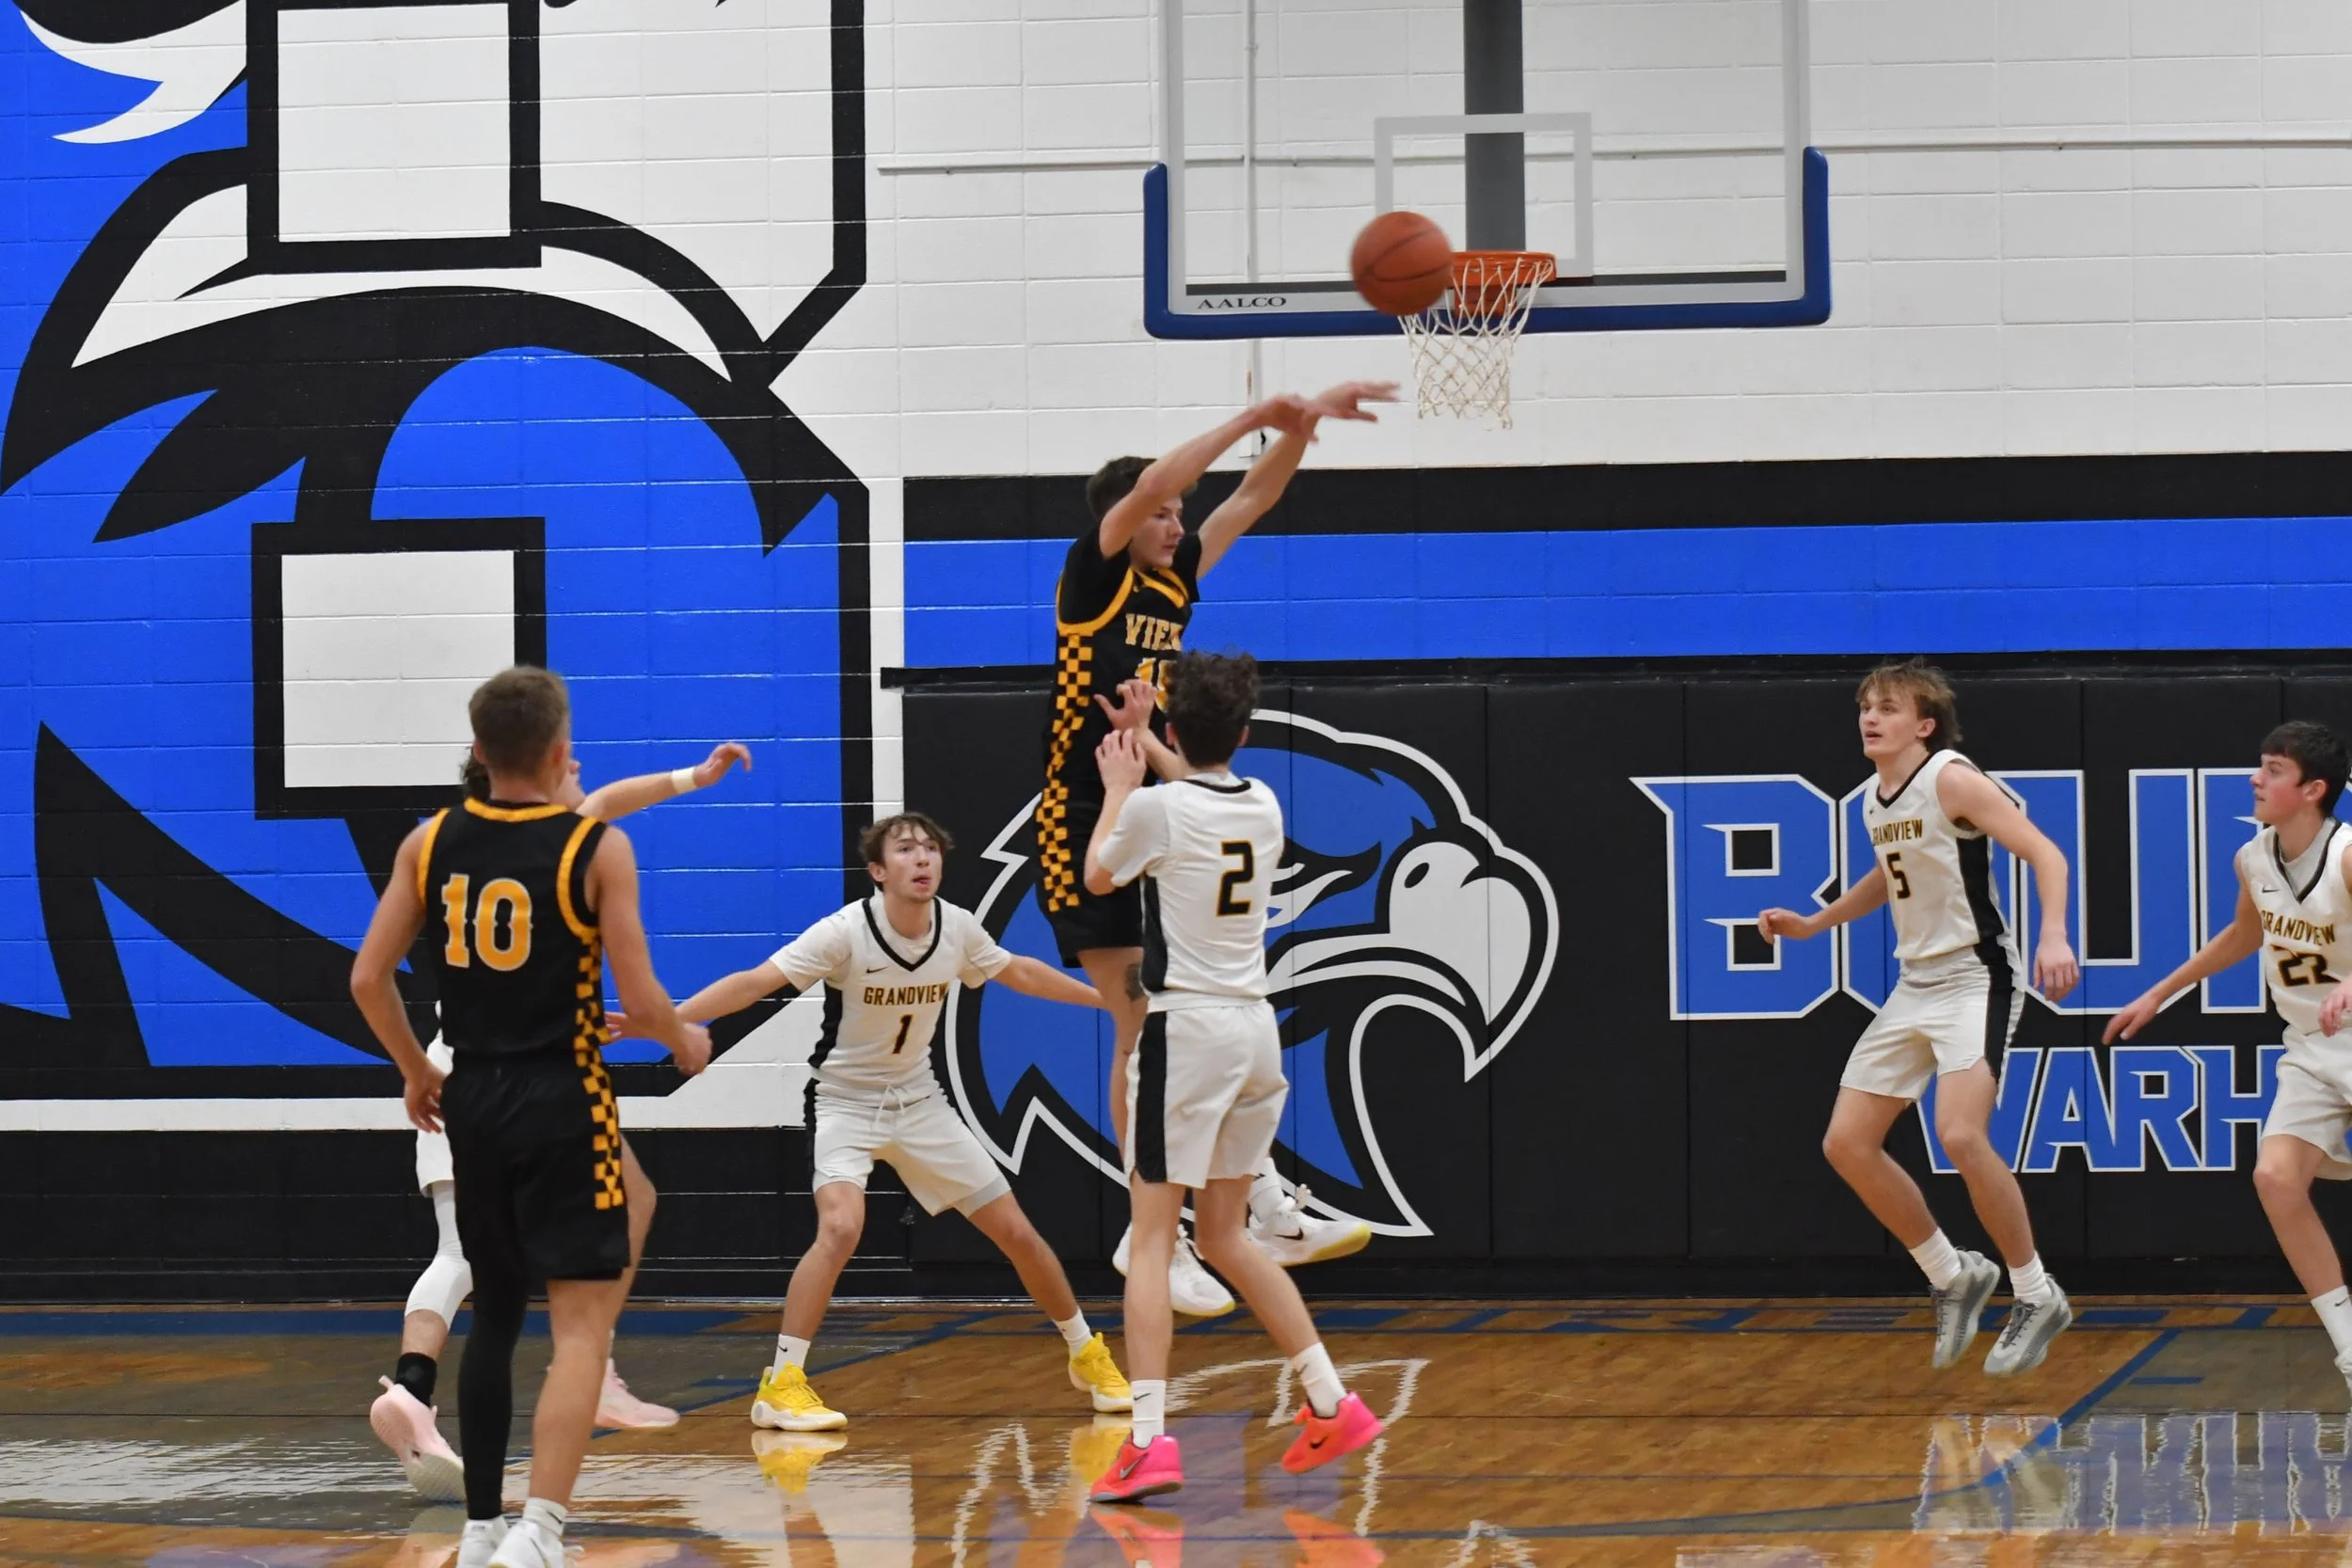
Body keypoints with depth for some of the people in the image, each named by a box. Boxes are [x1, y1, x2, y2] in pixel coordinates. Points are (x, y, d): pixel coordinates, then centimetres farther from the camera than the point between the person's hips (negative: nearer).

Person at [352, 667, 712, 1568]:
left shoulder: (431, 843, 2)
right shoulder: (597, 849, -10)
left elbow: (368, 978, 2)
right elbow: (639, 1000, -12)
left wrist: (416, 1072, 18)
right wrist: (686, 1043, 10)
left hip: (472, 1099, 5)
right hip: (563, 1103, -5)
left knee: (494, 1312, 19)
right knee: (582, 1323, -4)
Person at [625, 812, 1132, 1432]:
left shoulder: (957, 929, -7)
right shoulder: (846, 932, -22)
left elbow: (1020, 973, 13)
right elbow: (754, 983, -28)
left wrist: (1108, 997, 20)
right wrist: (665, 1018, -39)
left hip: (919, 1102, 5)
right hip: (845, 1102, -5)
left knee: (1017, 1232, 5)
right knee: (842, 1226, -30)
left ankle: (1086, 1355, 27)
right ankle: (781, 1385, -21)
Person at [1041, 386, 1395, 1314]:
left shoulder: (1176, 584, 12)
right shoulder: (1094, 579, -7)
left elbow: (1250, 501, 16)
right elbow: (1149, 487, -21)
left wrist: (1303, 426, 2)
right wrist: (1255, 418, -19)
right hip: (1085, 834, -7)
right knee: (1146, 1034, -8)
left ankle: (1267, 1213, 10)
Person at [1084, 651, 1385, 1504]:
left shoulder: (1156, 807, -11)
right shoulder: (1263, 806, 7)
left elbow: (1097, 877, 10)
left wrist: (1118, 787, 24)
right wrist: (1145, 755, 46)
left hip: (1185, 1030, -6)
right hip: (1256, 1028, 6)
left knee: (1152, 1237, -5)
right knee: (1225, 1236, 17)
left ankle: (1149, 1440, -15)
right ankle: (1332, 1405, 14)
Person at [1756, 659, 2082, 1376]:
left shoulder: (1950, 780, -14)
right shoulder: (1876, 800, 10)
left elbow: (2043, 853, -19)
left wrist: (2053, 935, -34)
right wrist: (1814, 923, 23)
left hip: (1974, 977, -9)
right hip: (1915, 986, 9)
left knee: (1960, 1135, -25)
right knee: (1847, 1143, 4)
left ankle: (2037, 1296, -9)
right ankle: (1953, 1277, 20)